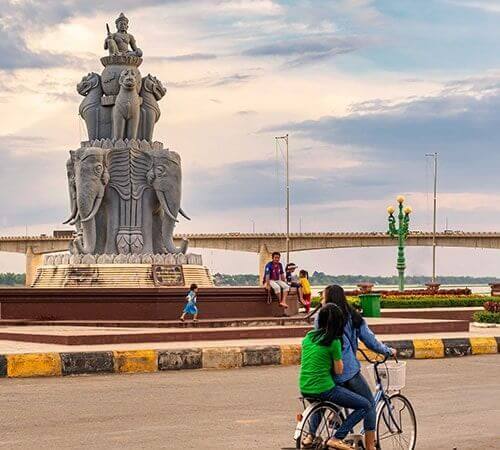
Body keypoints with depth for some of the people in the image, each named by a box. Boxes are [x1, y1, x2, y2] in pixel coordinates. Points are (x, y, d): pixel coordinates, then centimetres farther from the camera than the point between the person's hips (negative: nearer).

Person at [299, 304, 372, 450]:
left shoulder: (308, 336, 7)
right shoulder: (334, 342, -12)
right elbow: (339, 370, -5)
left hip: (304, 389, 7)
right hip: (324, 389, -7)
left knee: (320, 401, 43)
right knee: (365, 405, 3)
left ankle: (310, 435, 25)